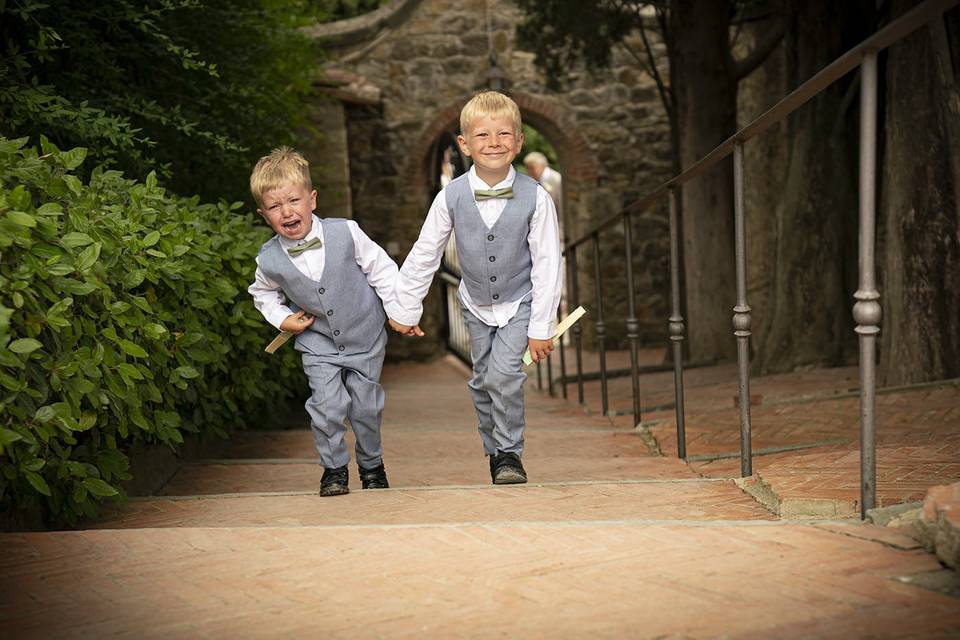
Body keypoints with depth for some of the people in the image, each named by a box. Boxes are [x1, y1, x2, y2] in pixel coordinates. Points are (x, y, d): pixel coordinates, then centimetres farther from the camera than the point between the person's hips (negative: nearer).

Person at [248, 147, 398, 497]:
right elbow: (262, 293, 10)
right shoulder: (269, 259, -14)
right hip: (318, 344, 0)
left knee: (366, 407, 7)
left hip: (365, 337, 0)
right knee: (327, 406, -12)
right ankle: (334, 468, 12)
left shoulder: (345, 233, -19)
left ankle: (371, 464, 33)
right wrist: (282, 319, -4)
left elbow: (381, 269, -5)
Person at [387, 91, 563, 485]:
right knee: (483, 380, 9)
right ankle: (495, 452, 27)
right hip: (477, 304, 3)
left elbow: (547, 264, -16)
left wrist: (542, 327, -14)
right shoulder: (451, 197, -17)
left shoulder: (535, 198, -21)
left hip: (520, 303, -3)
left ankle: (511, 453, 0)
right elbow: (423, 256, -6)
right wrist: (405, 310, -1)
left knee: (504, 372, -17)